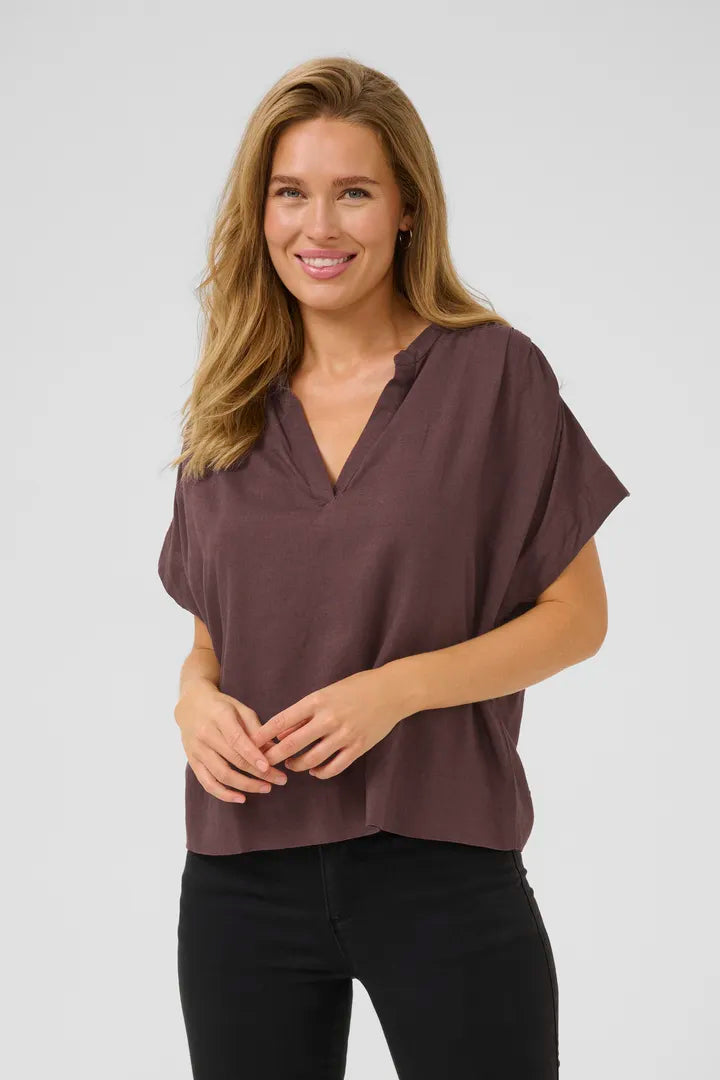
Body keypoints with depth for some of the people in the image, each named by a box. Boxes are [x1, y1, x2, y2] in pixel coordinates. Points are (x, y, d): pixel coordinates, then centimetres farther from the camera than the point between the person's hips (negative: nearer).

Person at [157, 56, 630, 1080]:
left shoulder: (493, 372, -4)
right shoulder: (233, 404, 8)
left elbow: (578, 615, -3)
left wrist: (398, 687, -16)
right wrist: (197, 697, -7)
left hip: (441, 866, -3)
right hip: (245, 873, 4)